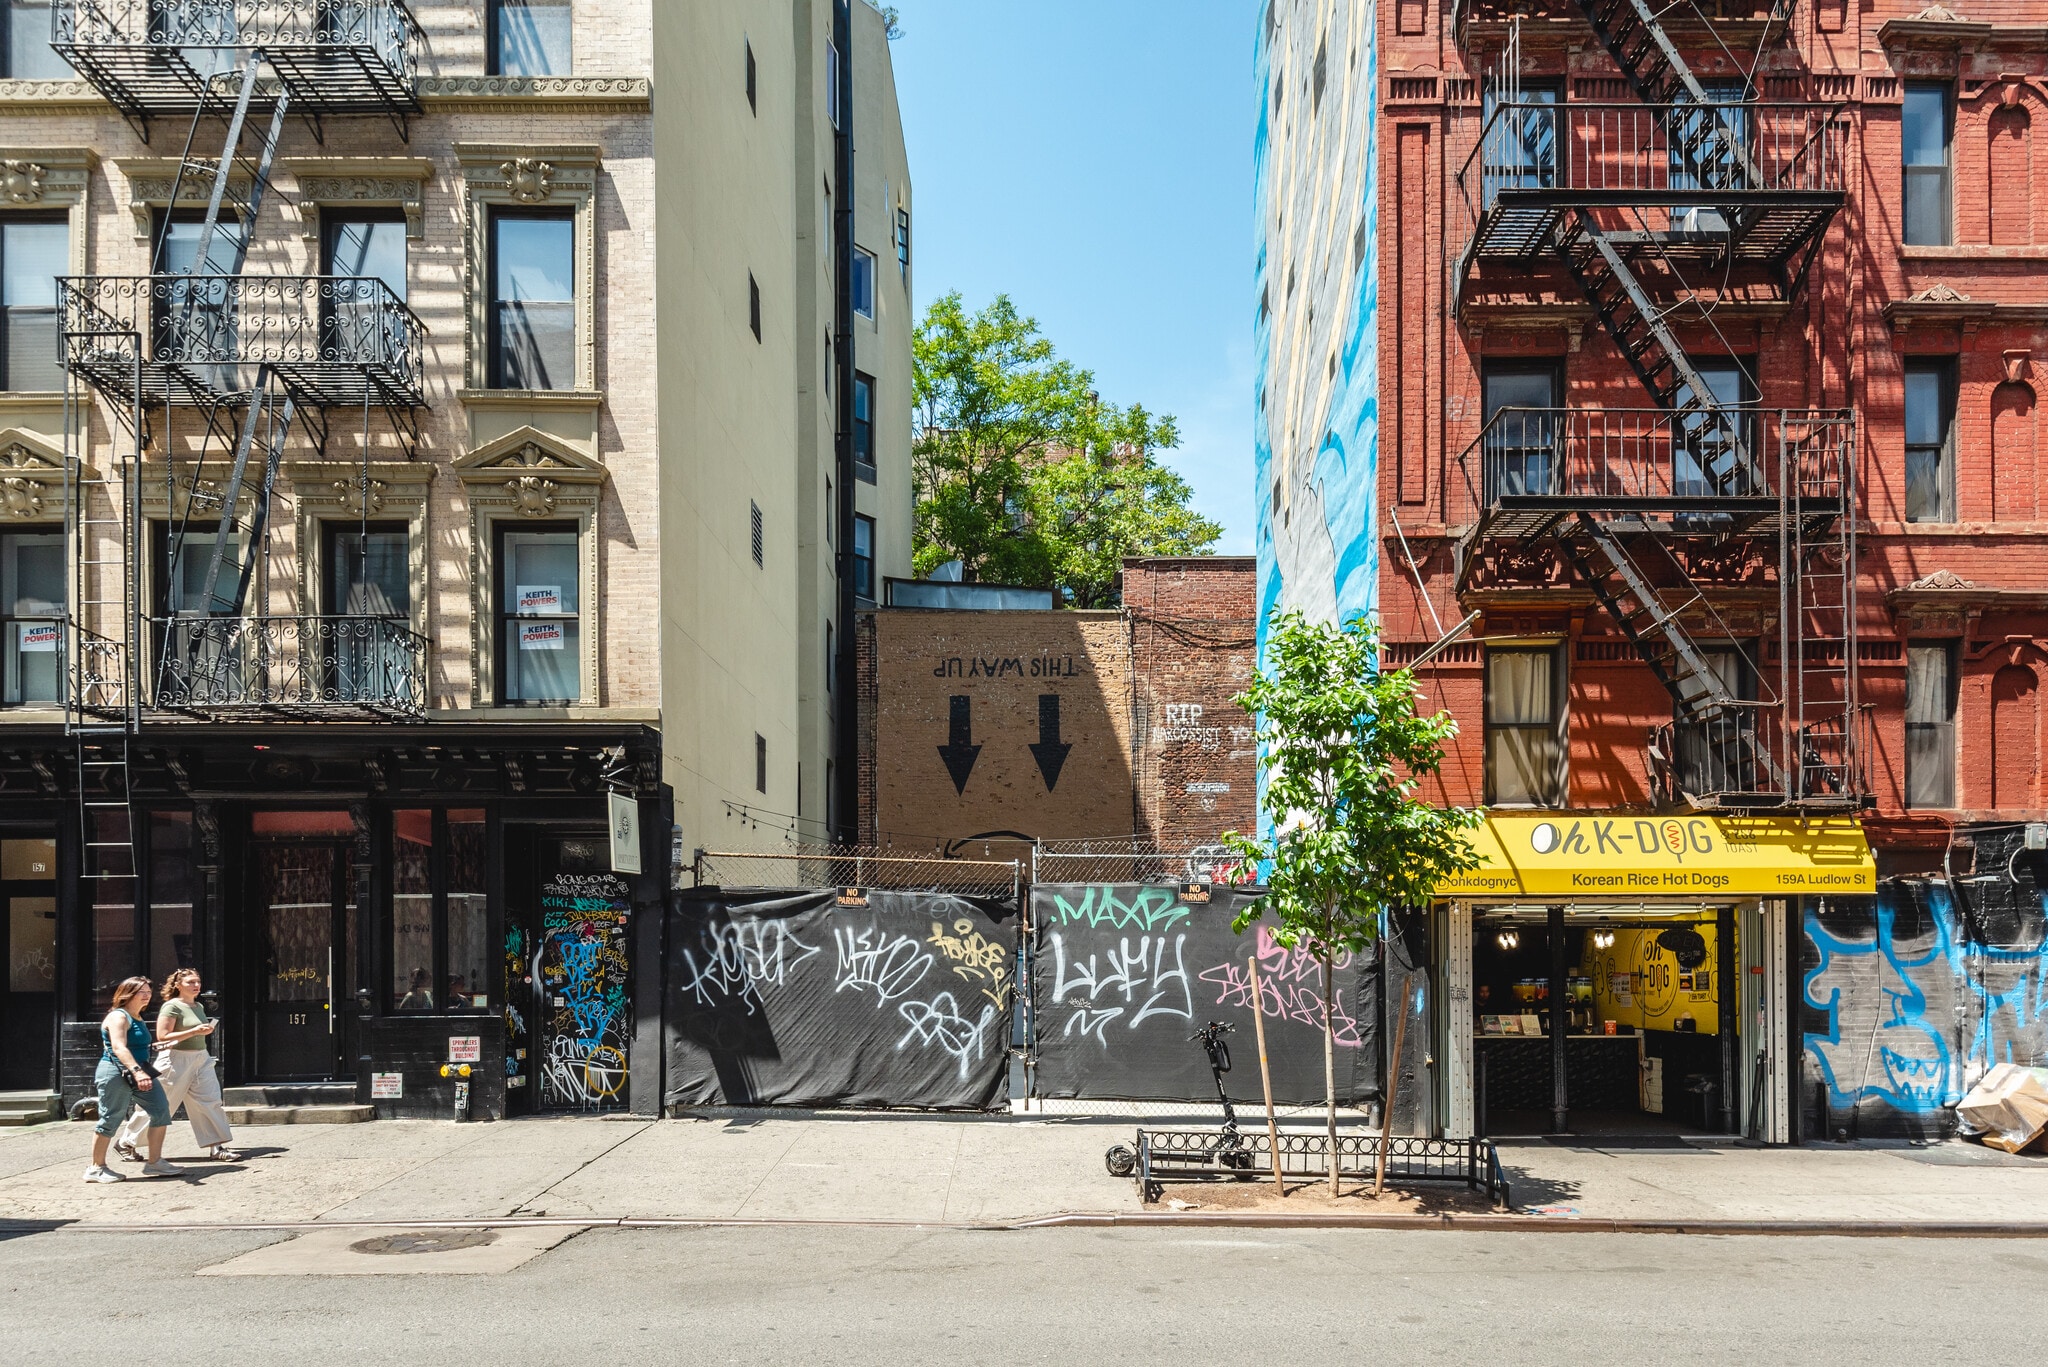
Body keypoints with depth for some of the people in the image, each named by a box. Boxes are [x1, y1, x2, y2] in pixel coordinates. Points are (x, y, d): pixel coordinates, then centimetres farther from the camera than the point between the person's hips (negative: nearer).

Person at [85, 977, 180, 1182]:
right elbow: (118, 1047, -28)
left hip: (138, 1072, 9)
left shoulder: (137, 1018, 16)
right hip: (116, 1073, -9)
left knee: (161, 1112, 1)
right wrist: (136, 1071, -40)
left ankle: (154, 1162, 6)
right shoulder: (118, 1017, -13)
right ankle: (97, 1168, 12)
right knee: (111, 1119, -2)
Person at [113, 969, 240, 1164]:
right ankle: (125, 1142, 22)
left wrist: (206, 1030, 8)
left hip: (201, 1059, 7)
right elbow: (162, 1036, -19)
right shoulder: (172, 1006, -11)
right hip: (176, 1060, -7)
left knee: (210, 1102, -3)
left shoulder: (199, 1007, 13)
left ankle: (216, 1148, -2)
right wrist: (194, 1031, -23)